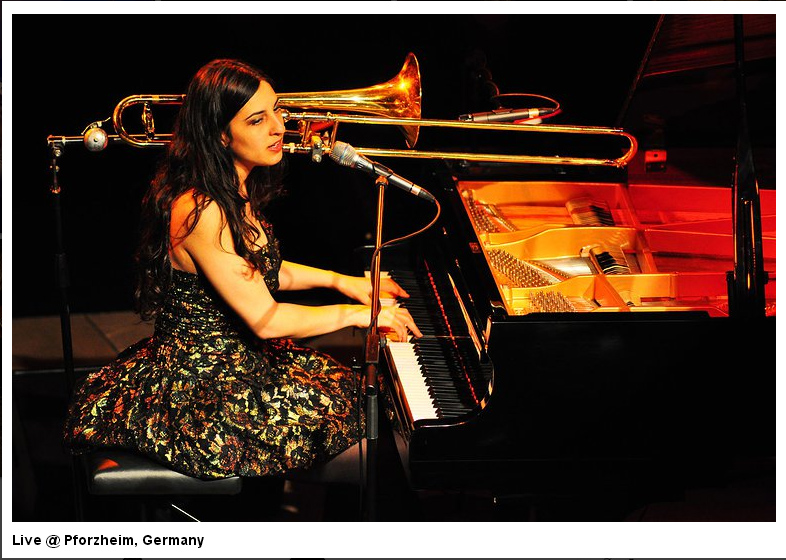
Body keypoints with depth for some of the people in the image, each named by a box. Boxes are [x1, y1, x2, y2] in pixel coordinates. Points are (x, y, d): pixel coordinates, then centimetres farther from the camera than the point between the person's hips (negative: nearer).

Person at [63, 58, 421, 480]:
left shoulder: (237, 192, 3)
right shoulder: (200, 211, -28)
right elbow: (265, 319, -26)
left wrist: (338, 280, 11)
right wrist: (356, 314, -15)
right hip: (202, 380, -10)